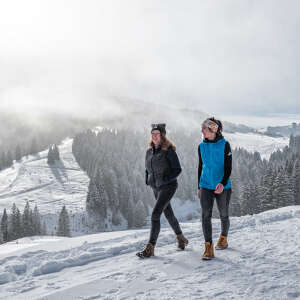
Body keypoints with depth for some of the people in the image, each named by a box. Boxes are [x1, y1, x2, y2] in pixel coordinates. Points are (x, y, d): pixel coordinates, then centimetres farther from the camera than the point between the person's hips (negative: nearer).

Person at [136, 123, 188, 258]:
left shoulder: (169, 150, -12)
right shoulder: (149, 151, 7)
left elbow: (177, 169, -12)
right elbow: (147, 168, 19)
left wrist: (165, 179, -21)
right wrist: (148, 179, 3)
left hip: (168, 186, -7)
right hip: (156, 187, 7)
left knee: (155, 215, -15)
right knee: (168, 214, 18)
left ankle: (150, 248, -12)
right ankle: (180, 238, 38)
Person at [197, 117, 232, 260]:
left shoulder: (224, 145, -7)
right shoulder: (202, 146, 5)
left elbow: (228, 167, -9)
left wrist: (223, 183, -24)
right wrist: (199, 187, 17)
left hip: (223, 187, -2)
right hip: (206, 186, 3)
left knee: (224, 215, 13)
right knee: (206, 215, -10)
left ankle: (223, 239, 38)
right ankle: (208, 248, -8)